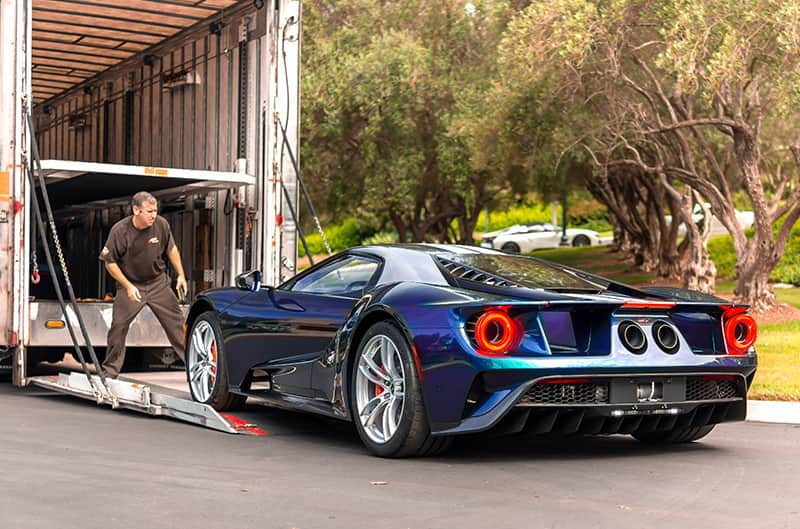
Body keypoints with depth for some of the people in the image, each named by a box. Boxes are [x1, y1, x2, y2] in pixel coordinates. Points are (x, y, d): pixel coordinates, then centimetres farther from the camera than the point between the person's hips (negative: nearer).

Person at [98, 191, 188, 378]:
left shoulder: (161, 224, -11)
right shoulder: (119, 231, -19)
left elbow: (171, 249, 7)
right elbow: (110, 262, -11)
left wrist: (181, 275, 5)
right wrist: (128, 286, -17)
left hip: (158, 282, 2)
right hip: (130, 284, -2)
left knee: (176, 321, 0)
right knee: (118, 325, -5)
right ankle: (110, 370, 10)